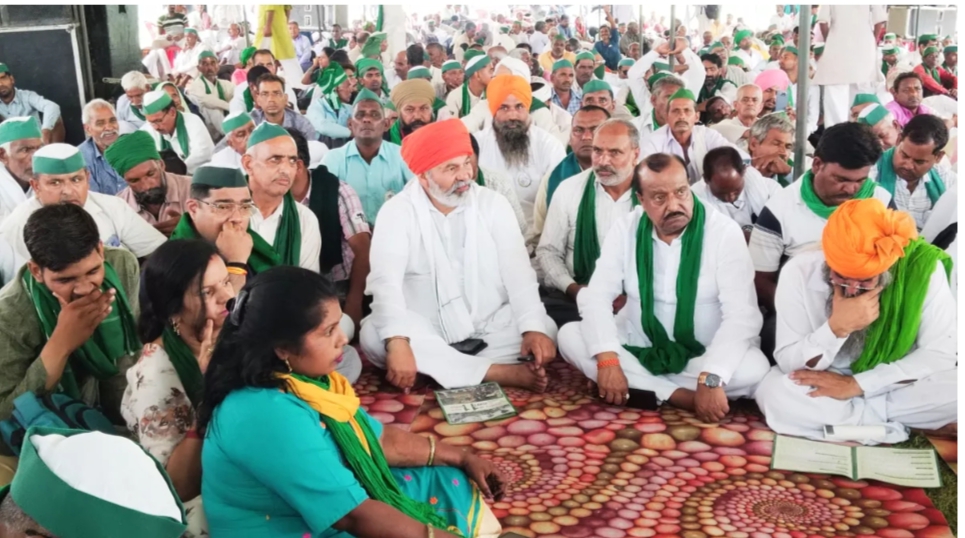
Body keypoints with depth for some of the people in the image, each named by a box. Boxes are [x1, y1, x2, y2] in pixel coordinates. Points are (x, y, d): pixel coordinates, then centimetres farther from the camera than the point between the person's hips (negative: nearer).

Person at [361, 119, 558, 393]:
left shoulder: (493, 203, -1)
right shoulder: (397, 211, -8)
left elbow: (517, 271, -9)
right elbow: (386, 281, -21)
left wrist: (534, 328, -25)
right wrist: (397, 341, -38)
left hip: (490, 327, 2)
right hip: (425, 331, -1)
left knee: (545, 329, -21)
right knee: (374, 336, -30)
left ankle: (435, 367, -25)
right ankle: (502, 373, -31)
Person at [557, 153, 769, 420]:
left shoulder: (724, 231, -15)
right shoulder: (625, 229, -5)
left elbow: (741, 315, -22)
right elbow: (597, 296, -9)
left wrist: (710, 379, -35)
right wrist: (608, 359, -26)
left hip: (702, 356, -3)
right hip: (637, 349, 3)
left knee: (755, 368, -31)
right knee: (569, 335, -19)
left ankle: (642, 388, -19)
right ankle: (680, 397, -23)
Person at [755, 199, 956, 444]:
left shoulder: (924, 268, -21)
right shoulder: (799, 272, -21)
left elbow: (940, 354, -16)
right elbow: (788, 363, -17)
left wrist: (857, 384, -22)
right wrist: (836, 328, -35)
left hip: (895, 384, 0)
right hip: (823, 385, 0)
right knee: (773, 394, -31)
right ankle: (895, 426, -16)